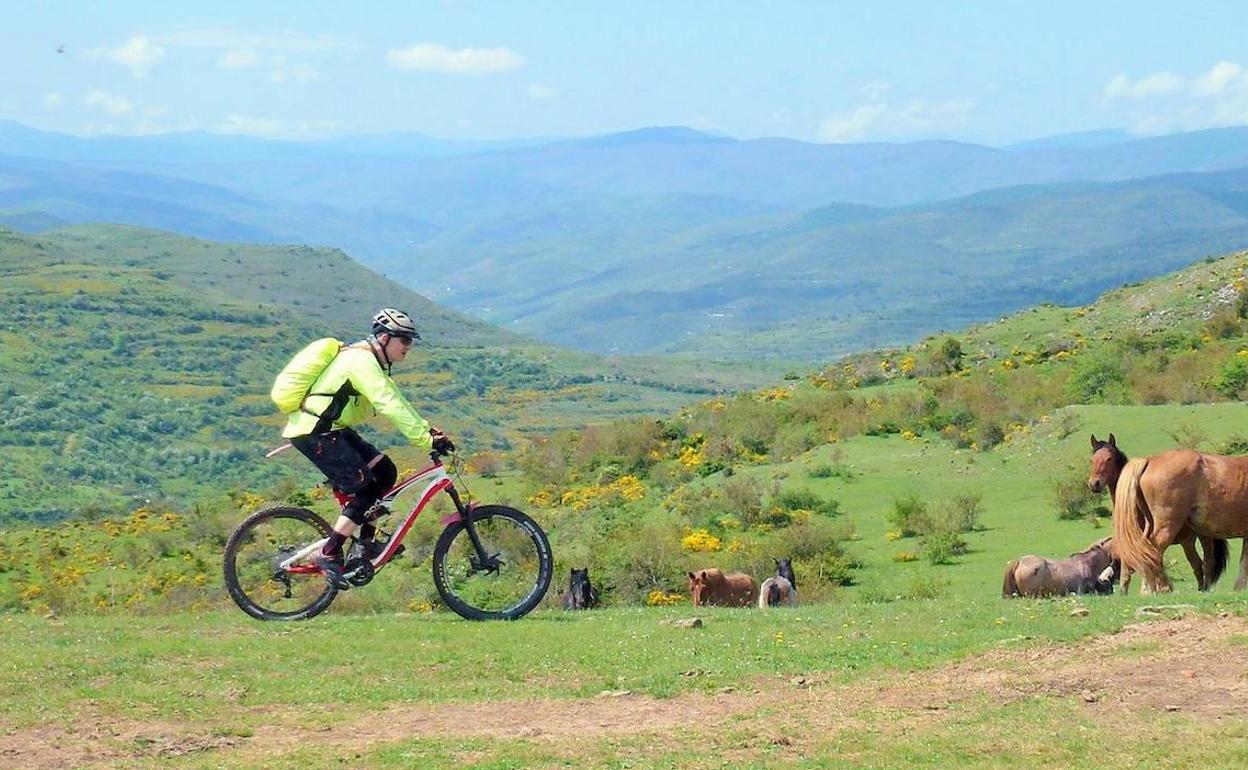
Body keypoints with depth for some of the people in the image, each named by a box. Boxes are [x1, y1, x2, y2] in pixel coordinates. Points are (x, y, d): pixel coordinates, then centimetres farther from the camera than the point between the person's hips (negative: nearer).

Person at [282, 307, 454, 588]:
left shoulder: (372, 362, 13)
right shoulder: (361, 362, -20)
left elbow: (397, 402, 17)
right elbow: (391, 408, -27)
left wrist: (428, 429, 5)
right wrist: (427, 440, -29)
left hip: (330, 429, 10)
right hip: (313, 433, -10)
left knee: (385, 472, 3)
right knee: (365, 490, -14)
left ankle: (366, 540, 11)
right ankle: (328, 555, -11)